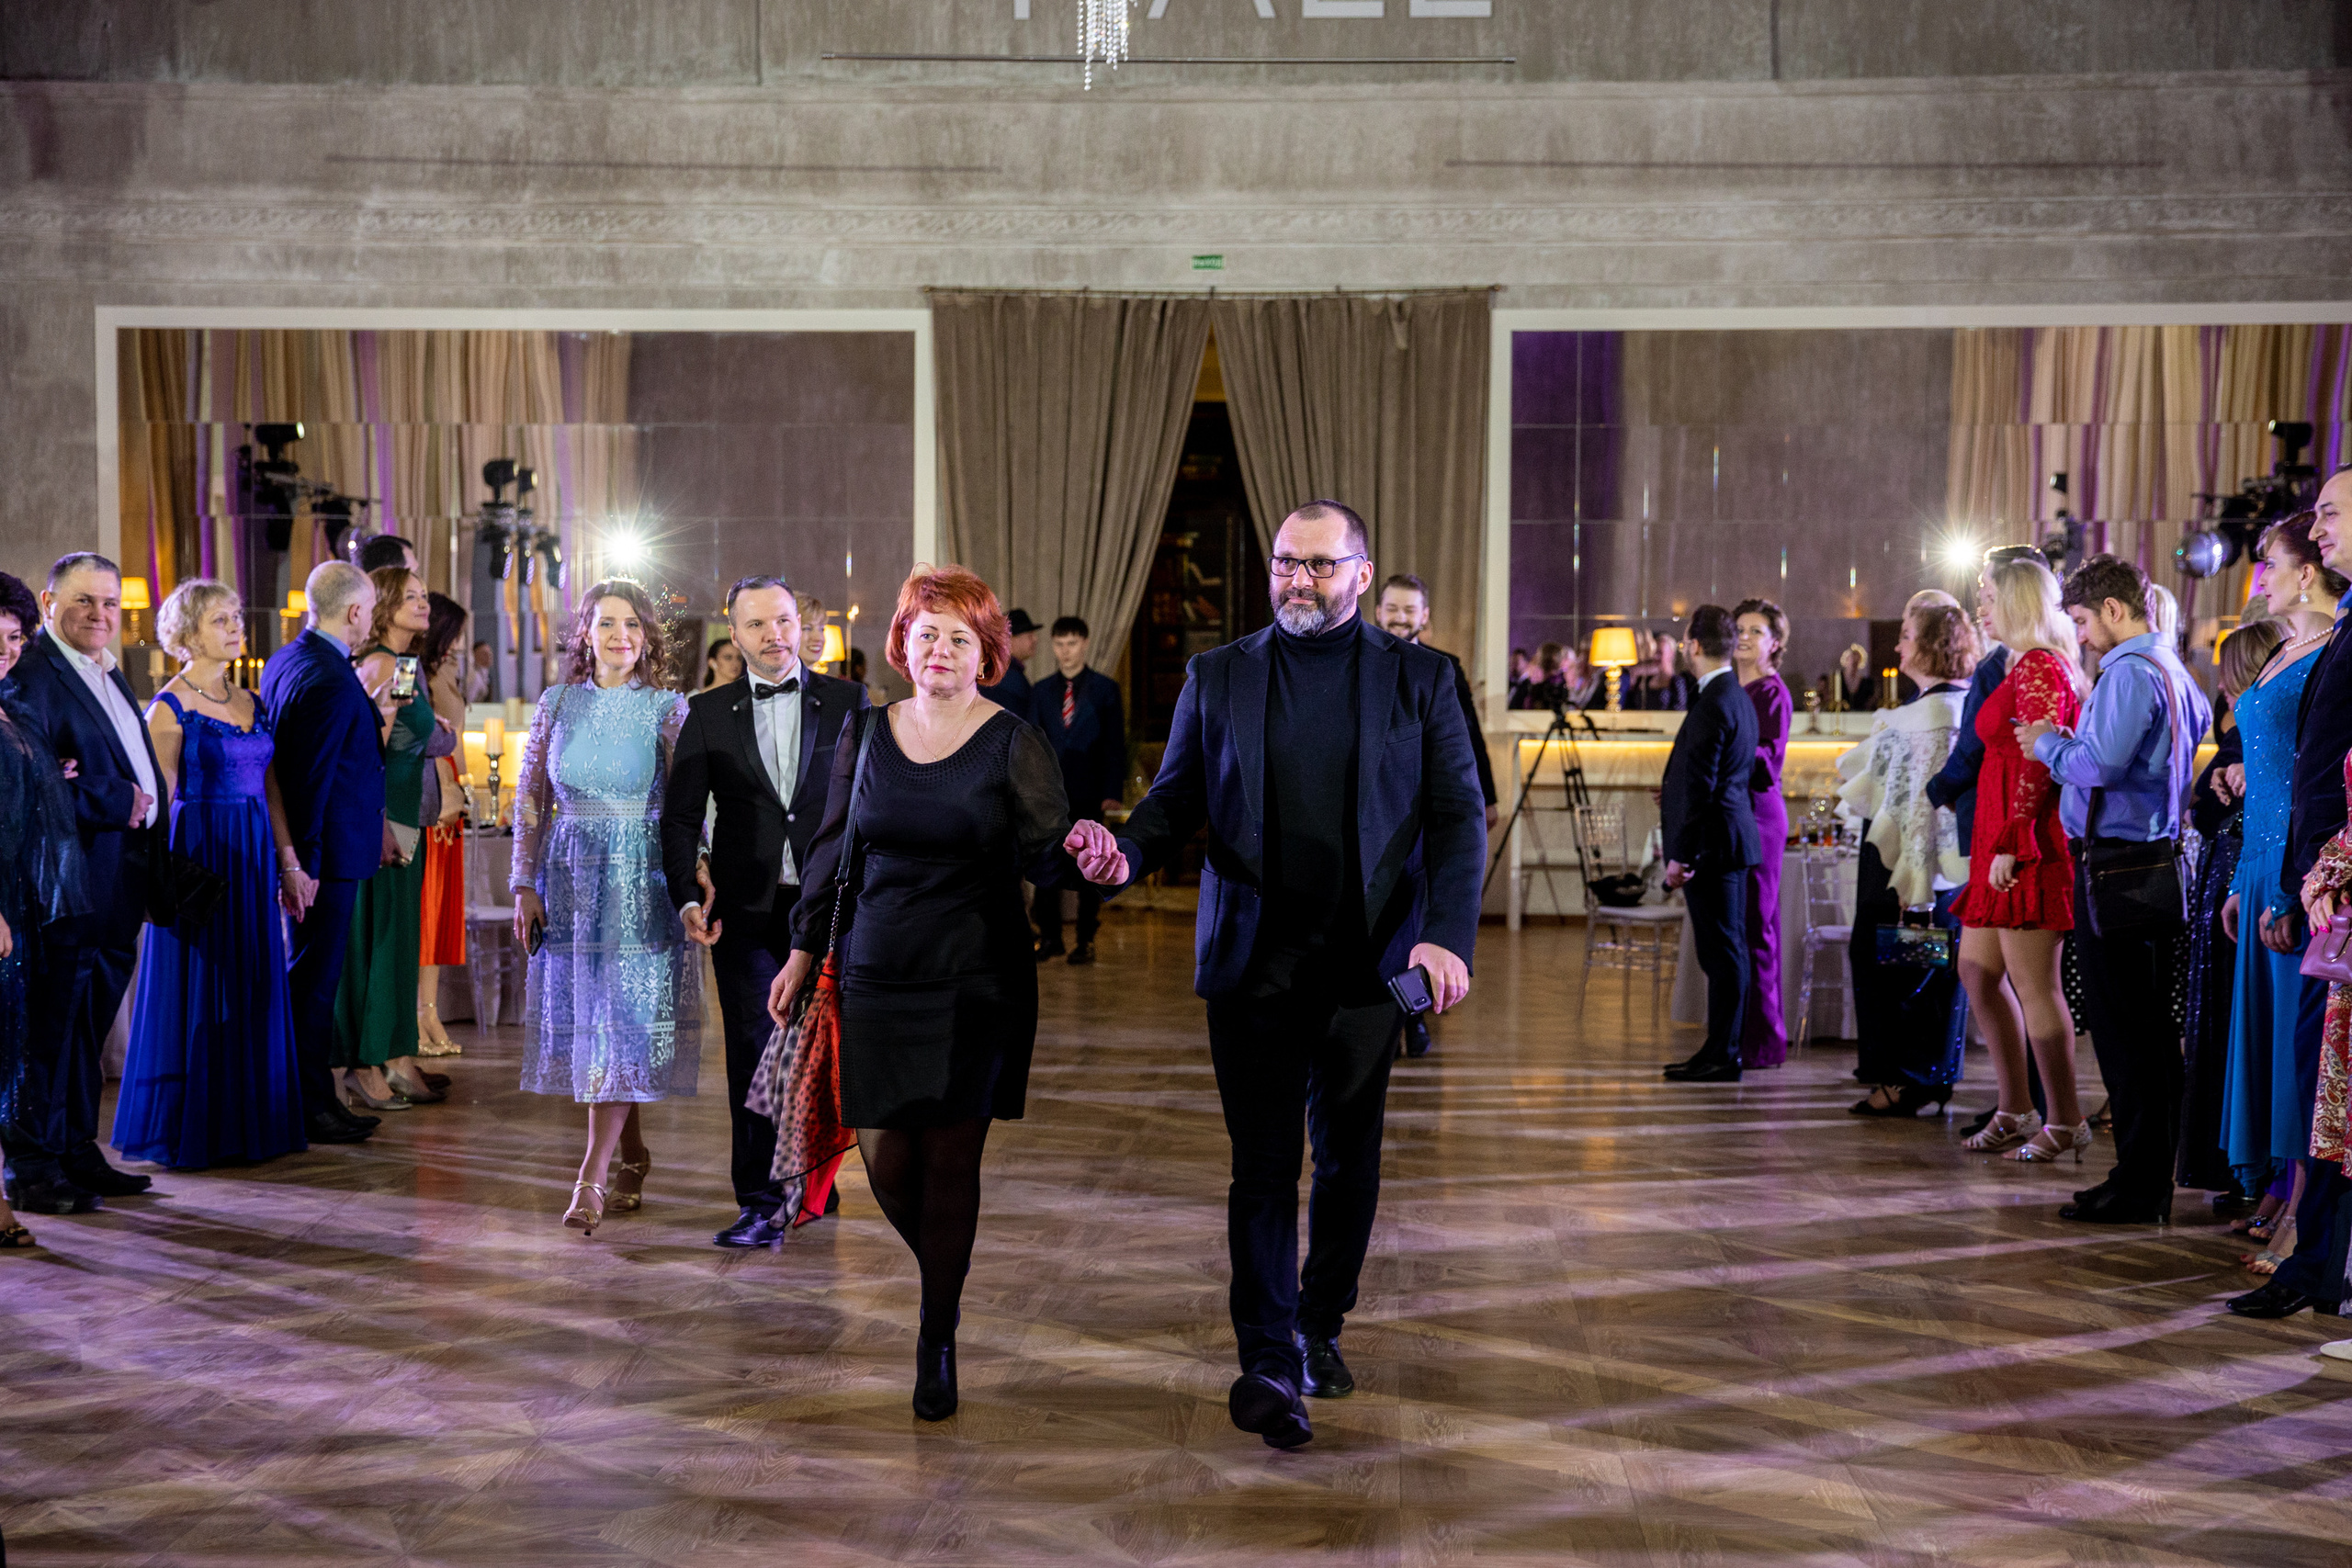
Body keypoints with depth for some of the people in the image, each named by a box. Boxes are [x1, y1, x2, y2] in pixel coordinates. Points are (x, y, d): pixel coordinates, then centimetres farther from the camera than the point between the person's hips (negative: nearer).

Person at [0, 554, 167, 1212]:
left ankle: (77, 1154, 24)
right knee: (56, 1017, -3)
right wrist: (119, 805, -16)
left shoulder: (109, 674, 18)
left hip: (119, 880, 9)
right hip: (73, 878, -9)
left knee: (91, 1017, 15)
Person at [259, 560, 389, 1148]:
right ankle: (310, 1107, 7)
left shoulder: (285, 660, 10)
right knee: (314, 977, -1)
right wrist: (302, 865, -20)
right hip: (327, 853, -10)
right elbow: (311, 779, -23)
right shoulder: (331, 681, -21)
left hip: (305, 849, 10)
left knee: (312, 975, 15)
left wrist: (368, 707, 15)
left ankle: (315, 1098, 24)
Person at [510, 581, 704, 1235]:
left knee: (622, 1019, -8)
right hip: (570, 877, 3)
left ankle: (592, 1176, -7)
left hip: (640, 882, -3)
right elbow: (530, 798, 8)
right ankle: (633, 1156, 23)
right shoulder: (557, 703, 7)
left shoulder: (668, 708, -1)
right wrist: (525, 885, 2)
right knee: (585, 1019, 7)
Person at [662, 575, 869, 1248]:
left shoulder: (848, 702, 4)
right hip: (747, 911, 0)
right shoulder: (708, 713, 6)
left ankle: (813, 1183, 26)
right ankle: (762, 1204, 5)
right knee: (755, 1055, -1)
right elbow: (679, 817, 4)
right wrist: (688, 897, -10)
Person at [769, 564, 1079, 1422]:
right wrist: (803, 953, 11)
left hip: (976, 981, -3)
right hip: (877, 976, 3)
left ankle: (938, 1340, 14)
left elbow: (1046, 854, -11)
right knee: (885, 1156, 2)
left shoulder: (1013, 741, -3)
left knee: (950, 1159, 0)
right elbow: (832, 852, 13)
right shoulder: (867, 735, 6)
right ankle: (940, 1279, 33)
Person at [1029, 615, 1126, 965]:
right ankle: (1049, 937, 11)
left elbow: (1115, 744, -1)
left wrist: (1113, 792, -10)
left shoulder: (1105, 689, 3)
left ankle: (1086, 941, 10)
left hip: (1089, 792, -2)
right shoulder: (1041, 692, 10)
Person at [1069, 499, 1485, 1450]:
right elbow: (1176, 799, 7)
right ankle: (1269, 1364, 0)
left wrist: (1447, 935, -12)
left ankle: (1320, 1328, 29)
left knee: (1348, 1158, 11)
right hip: (1253, 963, 0)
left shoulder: (1419, 680, 4)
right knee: (1263, 1163, -3)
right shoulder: (1217, 678, 7)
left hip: (1369, 962, 1)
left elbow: (1458, 816, 1)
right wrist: (1128, 853, -16)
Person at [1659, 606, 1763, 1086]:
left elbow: (1701, 787, -20)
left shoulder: (1712, 704, -18)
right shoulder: (1739, 697, 14)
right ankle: (1722, 1047, 20)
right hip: (1731, 841, 10)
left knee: (1723, 951, -5)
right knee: (1725, 950, 13)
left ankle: (1723, 1056, 0)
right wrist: (1674, 794, 32)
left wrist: (1680, 855, -18)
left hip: (1712, 844, -10)